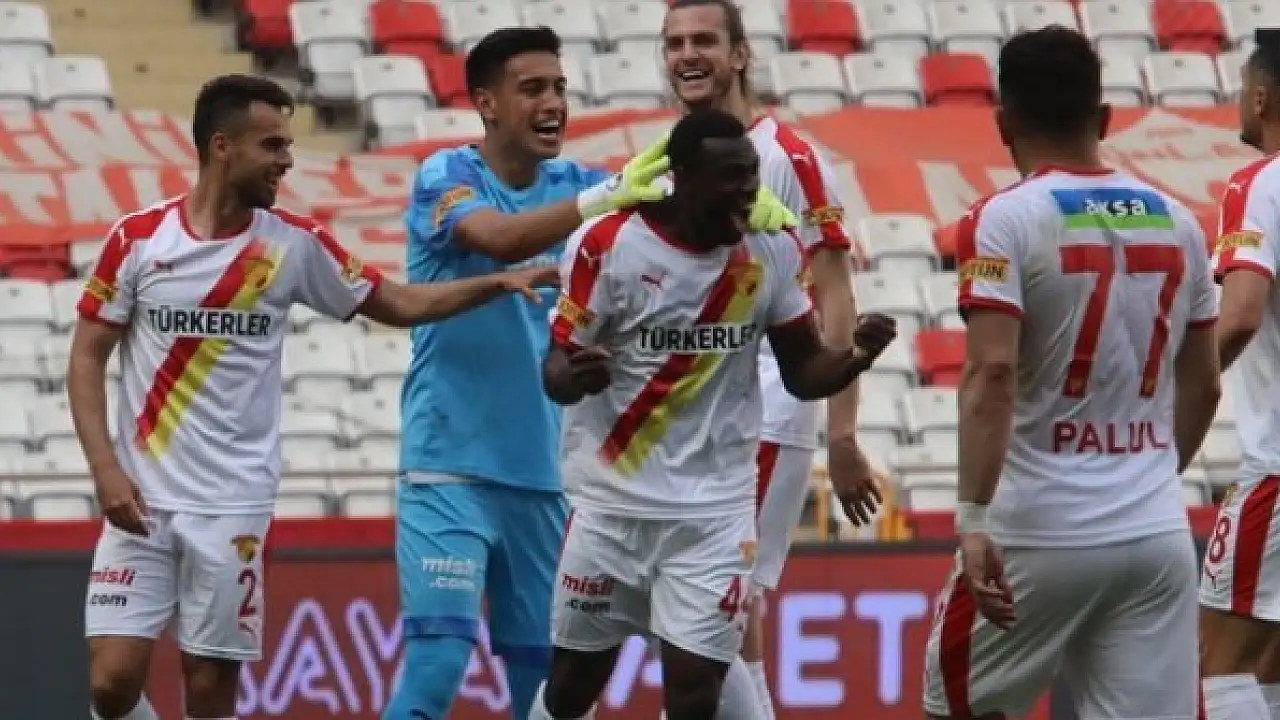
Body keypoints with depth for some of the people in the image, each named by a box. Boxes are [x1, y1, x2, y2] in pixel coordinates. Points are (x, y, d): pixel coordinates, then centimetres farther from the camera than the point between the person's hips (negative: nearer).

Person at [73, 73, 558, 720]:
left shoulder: (294, 244, 2)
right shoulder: (138, 238, -2)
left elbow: (399, 304, 11)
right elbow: (86, 359, 1)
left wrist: (499, 282, -2)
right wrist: (106, 470, -9)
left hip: (234, 504, 1)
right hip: (141, 497, -1)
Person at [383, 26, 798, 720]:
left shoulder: (570, 185, 8)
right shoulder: (446, 177, -7)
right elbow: (499, 239, -28)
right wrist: (604, 198, -40)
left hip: (540, 473, 6)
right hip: (451, 468, -6)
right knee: (437, 663, -14)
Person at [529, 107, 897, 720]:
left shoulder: (774, 250, -2)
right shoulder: (608, 245, -13)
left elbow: (803, 373, 5)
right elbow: (555, 367, -8)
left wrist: (856, 355, -17)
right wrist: (574, 377, -33)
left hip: (716, 509, 1)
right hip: (613, 503, -1)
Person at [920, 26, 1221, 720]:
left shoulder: (1003, 220, -8)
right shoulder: (1176, 222, 9)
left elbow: (992, 375, -19)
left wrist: (974, 519, -21)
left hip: (1041, 531, -4)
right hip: (1158, 535, 4)